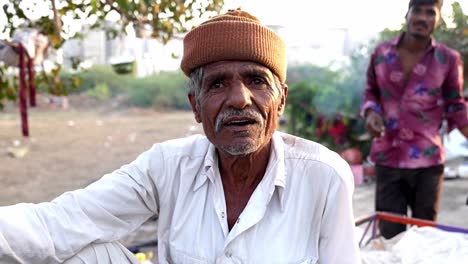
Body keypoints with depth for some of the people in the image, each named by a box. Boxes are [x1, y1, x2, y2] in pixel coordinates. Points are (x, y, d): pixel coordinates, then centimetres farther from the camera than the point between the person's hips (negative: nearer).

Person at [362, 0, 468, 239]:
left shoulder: (448, 59, -4)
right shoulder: (381, 52, 0)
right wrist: (371, 113, -8)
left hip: (427, 160, 0)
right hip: (387, 158, 1)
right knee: (389, 234, 8)